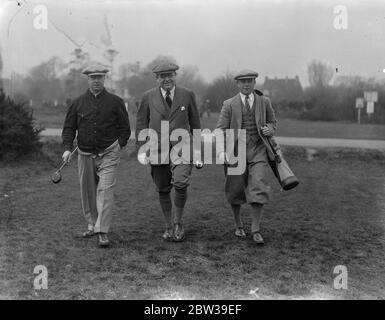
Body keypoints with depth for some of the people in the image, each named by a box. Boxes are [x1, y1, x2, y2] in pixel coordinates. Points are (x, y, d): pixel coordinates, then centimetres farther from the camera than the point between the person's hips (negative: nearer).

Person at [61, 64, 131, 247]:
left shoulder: (115, 102, 0)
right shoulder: (78, 103, 4)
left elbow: (125, 127, 7)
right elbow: (69, 127, 7)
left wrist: (119, 145, -4)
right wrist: (67, 148, -6)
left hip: (109, 153, -3)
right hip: (85, 154, 3)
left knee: (105, 190, -12)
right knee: (87, 191, 11)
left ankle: (102, 232, -11)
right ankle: (92, 224, 30)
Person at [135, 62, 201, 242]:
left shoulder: (187, 95, 5)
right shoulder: (148, 97, 5)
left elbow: (195, 124, 9)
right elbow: (141, 124, 8)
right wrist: (141, 149, -1)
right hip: (157, 149, 2)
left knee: (180, 183, -21)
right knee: (163, 190, 7)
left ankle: (178, 222, 1)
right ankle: (168, 227, 24)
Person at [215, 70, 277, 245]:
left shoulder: (264, 102, 6)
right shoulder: (229, 104, -1)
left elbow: (272, 121, 20)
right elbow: (221, 130, -6)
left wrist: (269, 129, -4)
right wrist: (221, 151, -21)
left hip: (258, 151, 1)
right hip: (236, 151, 0)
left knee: (258, 189, -12)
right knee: (235, 191, 7)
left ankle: (256, 230, -1)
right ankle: (238, 225, 31)